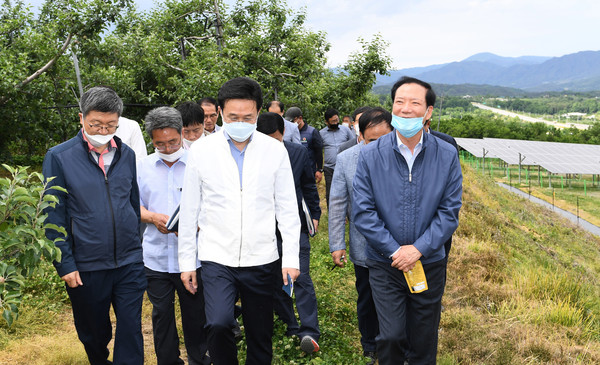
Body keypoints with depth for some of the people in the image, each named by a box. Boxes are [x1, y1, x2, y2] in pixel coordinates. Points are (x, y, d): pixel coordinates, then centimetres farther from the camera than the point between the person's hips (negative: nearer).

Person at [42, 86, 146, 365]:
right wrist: (65, 265, -9)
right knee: (94, 334, 17)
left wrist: (137, 245, 12)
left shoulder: (127, 155, 5)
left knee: (131, 332, 4)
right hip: (86, 267, -2)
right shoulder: (59, 157, -7)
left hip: (129, 264, 2)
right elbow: (54, 216, -6)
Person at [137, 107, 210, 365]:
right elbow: (135, 205, 11)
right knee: (161, 314, 13)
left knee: (195, 313, 12)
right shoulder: (143, 166, 6)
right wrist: (153, 217, -10)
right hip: (156, 257, 2)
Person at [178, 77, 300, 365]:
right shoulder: (201, 150, -2)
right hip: (216, 257, -1)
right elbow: (189, 211, 4)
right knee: (218, 324, -21)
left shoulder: (275, 151, -1)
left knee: (260, 338, 9)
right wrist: (186, 261, 4)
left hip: (261, 259, 1)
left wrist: (291, 257, -3)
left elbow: (287, 208, 3)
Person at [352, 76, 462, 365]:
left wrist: (418, 248, -14)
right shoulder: (371, 155, -6)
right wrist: (395, 250, -12)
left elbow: (450, 211, -3)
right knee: (391, 336, -6)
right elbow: (362, 211, -7)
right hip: (385, 265, -1)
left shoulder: (447, 156, -3)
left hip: (429, 263, 1)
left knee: (423, 342, 12)